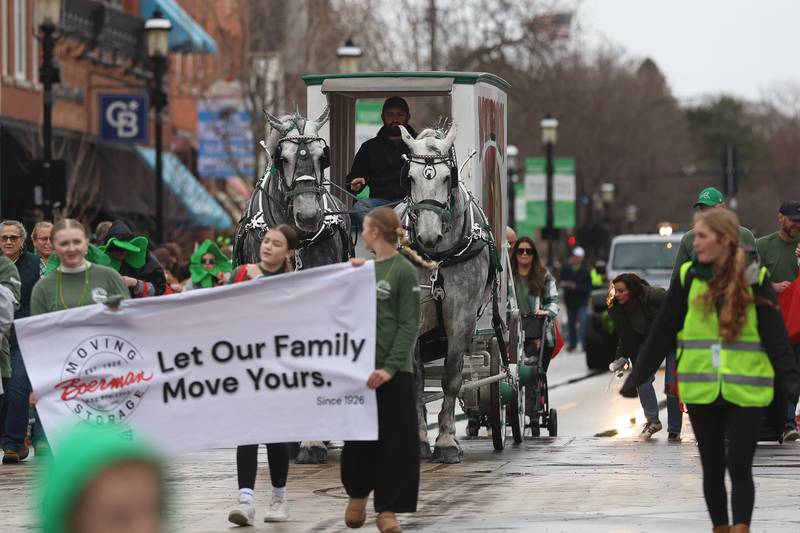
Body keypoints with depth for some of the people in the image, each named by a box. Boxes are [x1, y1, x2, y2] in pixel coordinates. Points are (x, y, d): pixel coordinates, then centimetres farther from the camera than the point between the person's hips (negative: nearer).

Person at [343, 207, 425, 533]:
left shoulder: (405, 271, -6)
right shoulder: (365, 268, 12)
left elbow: (409, 325, -10)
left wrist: (391, 367, -18)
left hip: (392, 371, -5)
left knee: (394, 442, -2)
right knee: (358, 436, 10)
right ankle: (357, 493, 30)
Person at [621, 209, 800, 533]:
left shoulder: (755, 280, -3)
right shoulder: (688, 277, 2)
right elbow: (661, 334, 5)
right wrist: (635, 380, 5)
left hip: (745, 392, -2)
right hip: (701, 391, 2)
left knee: (739, 467, -4)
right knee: (712, 468, 10)